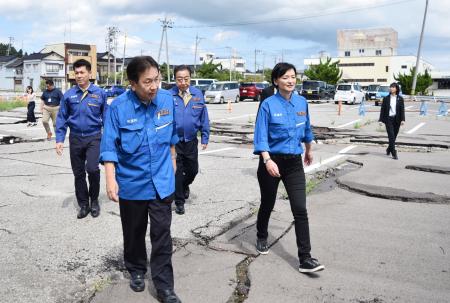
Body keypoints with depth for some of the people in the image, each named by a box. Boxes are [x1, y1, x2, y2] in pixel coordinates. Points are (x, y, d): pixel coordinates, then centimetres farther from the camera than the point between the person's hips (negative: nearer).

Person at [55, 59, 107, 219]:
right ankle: (84, 204, 26)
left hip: (94, 137, -3)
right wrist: (60, 140, -2)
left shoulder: (99, 93, -3)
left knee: (92, 168, -18)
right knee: (78, 173, 10)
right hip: (75, 138, 3)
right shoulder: (69, 95, 1)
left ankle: (94, 200, 7)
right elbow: (62, 119, 5)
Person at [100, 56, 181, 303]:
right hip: (131, 183, -1)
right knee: (134, 232, 17)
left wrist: (172, 160, 17)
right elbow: (109, 147, -14)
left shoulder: (167, 99, -7)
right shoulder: (118, 107, -17)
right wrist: (111, 179, -22)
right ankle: (136, 271, 41)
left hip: (162, 182, 1)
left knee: (162, 234, 3)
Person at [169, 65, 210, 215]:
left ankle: (185, 185, 49)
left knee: (192, 170, 16)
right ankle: (179, 202, 22)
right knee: (177, 172, 5)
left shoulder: (198, 94, -4)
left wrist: (205, 138, 3)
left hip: (191, 141, 3)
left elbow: (204, 117, 2)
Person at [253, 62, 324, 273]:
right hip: (272, 161, -3)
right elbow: (261, 136, -16)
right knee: (268, 204, 15)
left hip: (294, 163, 3)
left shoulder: (302, 102, 3)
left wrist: (309, 150, 30)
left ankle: (305, 259, -2)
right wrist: (267, 160, -30)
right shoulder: (268, 105, -10)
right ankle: (261, 238, 43)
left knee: (300, 209, -6)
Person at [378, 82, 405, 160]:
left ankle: (389, 149, 33)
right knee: (391, 136, -9)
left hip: (396, 119, 2)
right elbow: (382, 109, 3)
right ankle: (394, 153, -8)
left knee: (394, 136, 10)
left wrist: (402, 120, -10)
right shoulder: (386, 98, 2)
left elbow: (402, 110, 0)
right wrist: (381, 120, -2)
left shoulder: (400, 99, 3)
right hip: (388, 119, -2)